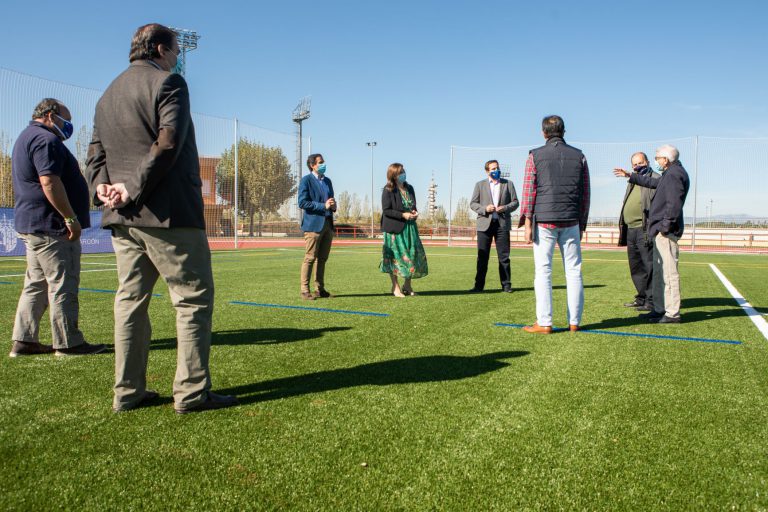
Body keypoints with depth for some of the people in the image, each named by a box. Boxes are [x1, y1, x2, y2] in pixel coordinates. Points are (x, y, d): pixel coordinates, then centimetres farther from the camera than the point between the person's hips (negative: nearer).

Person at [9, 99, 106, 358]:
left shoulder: (26, 138, 23)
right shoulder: (46, 139, -12)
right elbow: (49, 182, -24)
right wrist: (71, 217, -21)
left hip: (31, 224, 11)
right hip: (50, 225, -11)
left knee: (36, 285, 14)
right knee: (63, 285, -5)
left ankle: (23, 341, 17)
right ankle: (68, 343, 0)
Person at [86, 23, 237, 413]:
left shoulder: (108, 94, 22)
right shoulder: (167, 82, -4)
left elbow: (96, 151, 16)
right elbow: (167, 144, -17)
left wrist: (101, 186, 0)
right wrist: (135, 189, -15)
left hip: (121, 217, 8)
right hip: (168, 214, -8)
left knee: (130, 300, 12)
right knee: (194, 299, -2)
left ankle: (127, 392, 16)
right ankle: (191, 392, -2)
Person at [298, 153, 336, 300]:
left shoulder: (327, 181, 18)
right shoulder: (306, 180, -4)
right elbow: (302, 202, -13)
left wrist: (333, 206, 3)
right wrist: (323, 206, -17)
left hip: (328, 223, 7)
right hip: (313, 224, -7)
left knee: (322, 259, 9)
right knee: (310, 258, -6)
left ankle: (320, 289, 16)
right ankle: (305, 290, -1)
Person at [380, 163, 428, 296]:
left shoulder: (409, 188, 10)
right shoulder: (388, 190, -9)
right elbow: (386, 210, -13)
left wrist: (414, 212, -2)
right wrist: (403, 215, -19)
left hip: (409, 227, 6)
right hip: (395, 228, -6)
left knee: (414, 255, 5)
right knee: (396, 256, 1)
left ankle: (407, 286, 18)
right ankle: (396, 287, 13)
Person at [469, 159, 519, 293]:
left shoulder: (508, 184, 11)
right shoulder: (480, 185, 10)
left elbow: (515, 202, 9)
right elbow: (473, 204, 6)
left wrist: (505, 208, -11)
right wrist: (485, 209, -12)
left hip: (502, 223, 0)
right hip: (485, 224, 0)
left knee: (504, 256, 1)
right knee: (482, 256, 1)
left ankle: (506, 284, 7)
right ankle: (479, 285, 7)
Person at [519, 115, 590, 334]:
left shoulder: (535, 156, 0)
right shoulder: (579, 156, 9)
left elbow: (529, 191, -5)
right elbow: (585, 194, 10)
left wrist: (527, 224, -3)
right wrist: (581, 224, 16)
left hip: (544, 221, -3)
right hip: (571, 222, 3)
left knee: (543, 271, 0)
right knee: (574, 271, 7)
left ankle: (544, 323, -1)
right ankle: (574, 322, 10)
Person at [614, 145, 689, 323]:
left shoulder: (674, 174, -13)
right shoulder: (671, 173, 20)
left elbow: (674, 203, -22)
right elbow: (653, 183, 37)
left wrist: (665, 226, -21)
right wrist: (630, 176, 41)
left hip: (666, 232, -11)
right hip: (661, 230, 11)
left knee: (669, 272, -10)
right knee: (659, 272, 15)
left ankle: (672, 313, -7)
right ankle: (659, 309, 22)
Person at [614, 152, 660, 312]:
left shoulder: (656, 180, -6)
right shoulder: (632, 182, 21)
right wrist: (624, 220, 20)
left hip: (645, 230, -9)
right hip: (630, 229, 9)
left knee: (649, 265, -6)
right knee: (636, 266, 15)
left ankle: (652, 301, -1)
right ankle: (642, 297, 25)